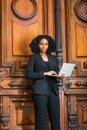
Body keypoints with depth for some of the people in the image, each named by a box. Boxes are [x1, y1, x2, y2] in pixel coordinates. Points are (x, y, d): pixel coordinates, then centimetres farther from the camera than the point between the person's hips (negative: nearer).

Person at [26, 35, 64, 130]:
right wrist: (45, 73, -10)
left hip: (53, 91, 4)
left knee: (55, 118, 0)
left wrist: (59, 76, -2)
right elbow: (28, 74, -4)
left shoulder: (53, 58, 17)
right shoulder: (34, 57, 6)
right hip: (40, 91, -4)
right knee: (41, 118, -6)